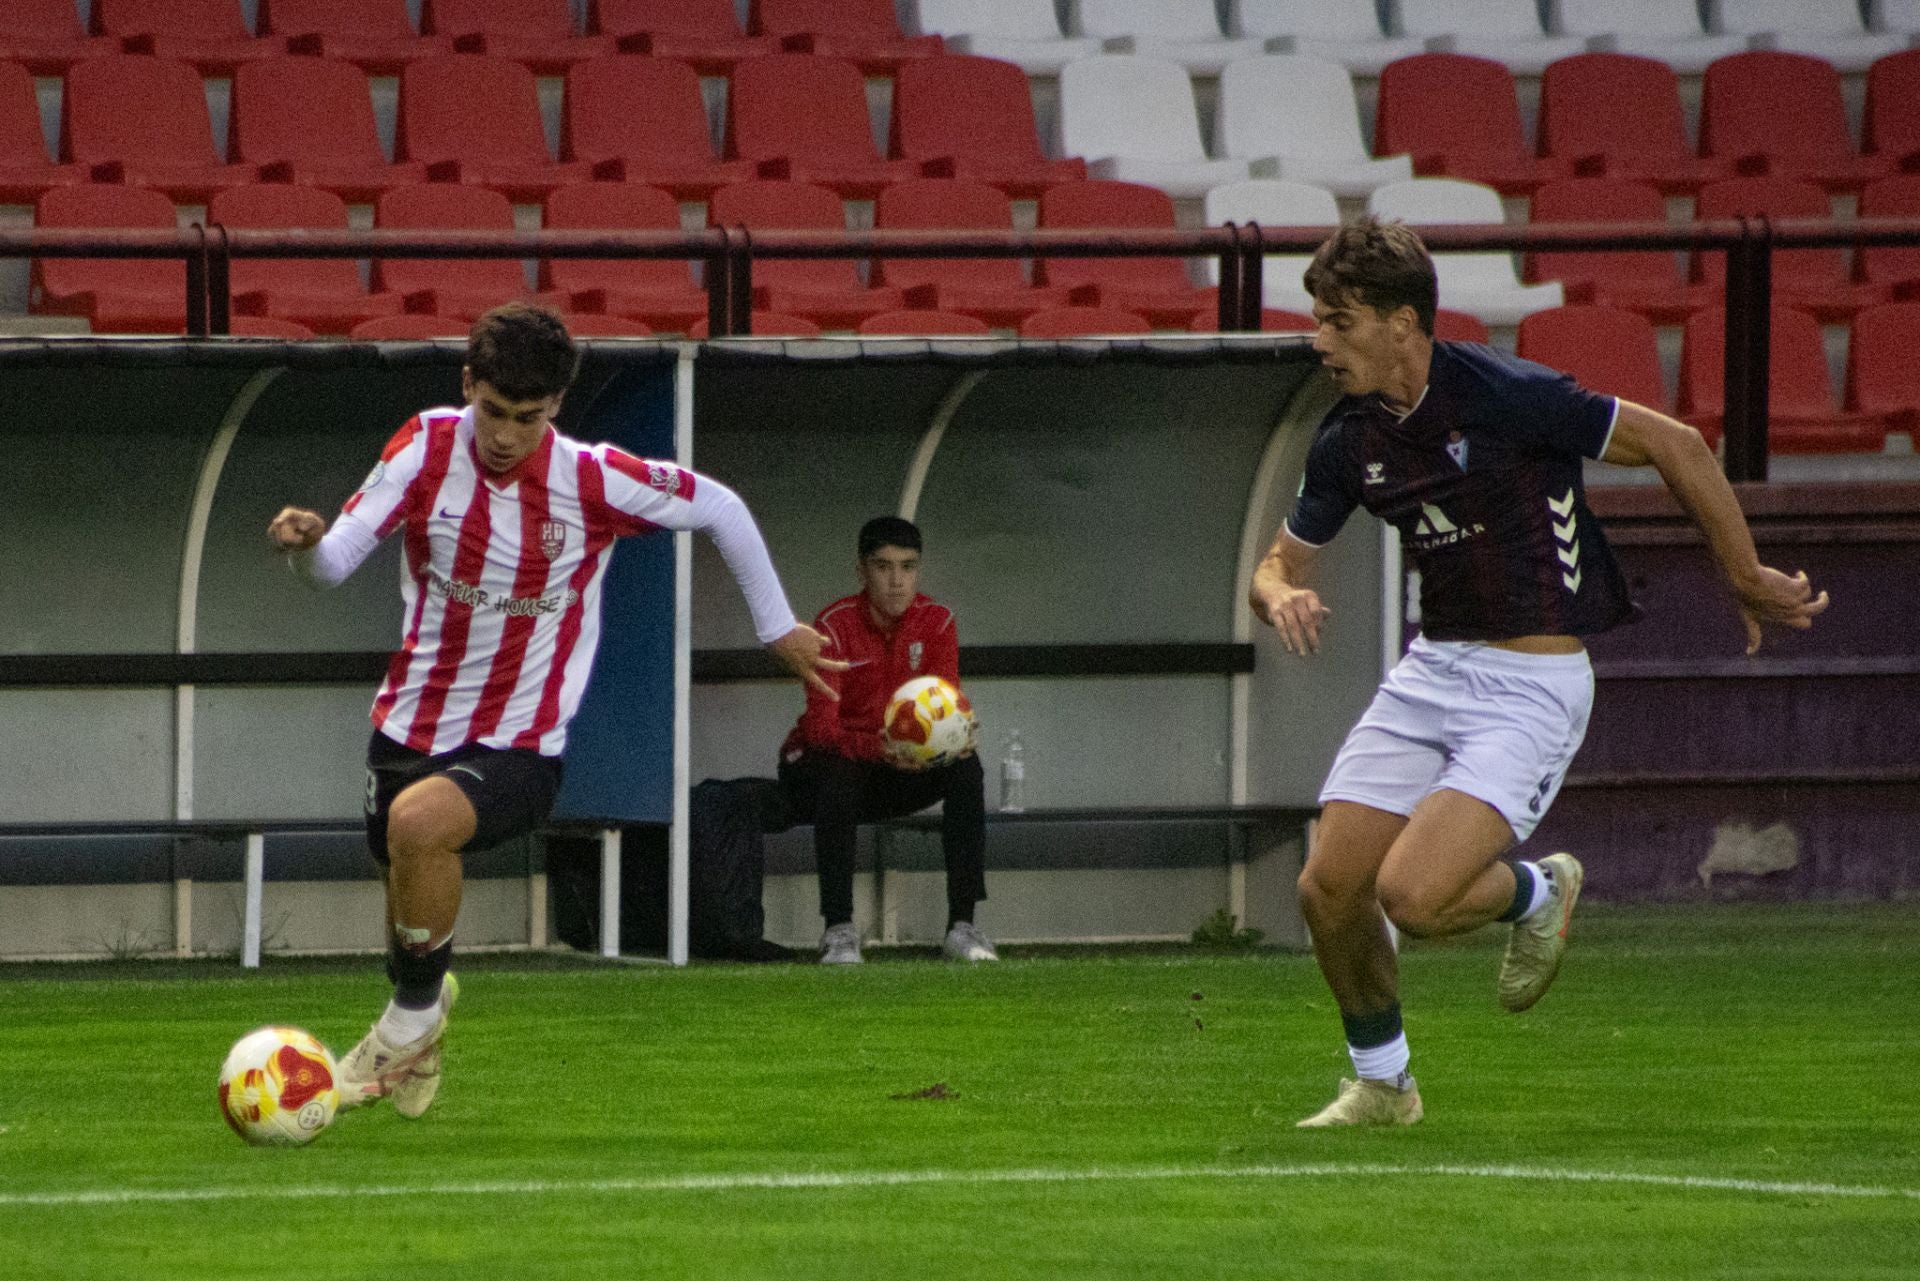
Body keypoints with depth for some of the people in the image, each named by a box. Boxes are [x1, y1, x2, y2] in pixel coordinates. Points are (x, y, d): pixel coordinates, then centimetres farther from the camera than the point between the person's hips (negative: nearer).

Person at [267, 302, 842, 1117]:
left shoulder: (595, 481, -15)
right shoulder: (428, 447, -9)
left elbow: (721, 510, 1)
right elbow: (336, 561, -13)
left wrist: (777, 628, 9)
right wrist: (305, 543, -37)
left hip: (520, 747, -4)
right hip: (412, 726, 4)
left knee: (419, 824, -33)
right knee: (411, 905, 17)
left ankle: (415, 1014, -8)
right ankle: (411, 1049, 51)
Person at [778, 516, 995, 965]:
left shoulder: (935, 622, -6)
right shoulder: (835, 626, -19)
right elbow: (821, 726, -29)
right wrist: (879, 749, -48)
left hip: (898, 776, 4)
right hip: (820, 766, -4)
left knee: (966, 768, -25)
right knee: (838, 774, -39)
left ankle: (962, 925, -25)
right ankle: (839, 929, -35)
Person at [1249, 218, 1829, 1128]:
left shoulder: (1502, 395, -19)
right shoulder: (1349, 440, 2)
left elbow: (1674, 445, -12)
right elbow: (1279, 564, 14)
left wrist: (1746, 581, -5)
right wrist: (1282, 596, -12)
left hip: (1530, 685, -7)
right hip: (1430, 669, 7)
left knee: (1413, 897, -21)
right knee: (1329, 890, 0)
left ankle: (1538, 892, 13)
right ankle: (1381, 1083, 25)